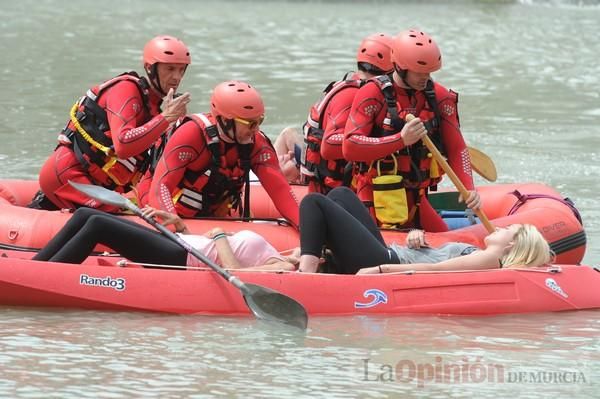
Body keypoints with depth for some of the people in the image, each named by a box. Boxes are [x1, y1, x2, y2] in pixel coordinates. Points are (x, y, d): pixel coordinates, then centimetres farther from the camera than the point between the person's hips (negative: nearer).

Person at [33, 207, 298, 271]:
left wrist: (220, 237, -9)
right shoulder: (276, 257, 24)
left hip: (180, 260, -10)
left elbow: (233, 271, -22)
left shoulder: (285, 267, -5)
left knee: (97, 224, -22)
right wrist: (179, 225, 18)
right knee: (85, 215, -1)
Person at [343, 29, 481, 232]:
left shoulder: (439, 97, 5)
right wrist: (401, 139, -29)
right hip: (377, 198, -6)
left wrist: (468, 188, -11)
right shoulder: (372, 94, -10)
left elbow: (456, 149, 6)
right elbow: (350, 148, -20)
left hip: (417, 199, 6)